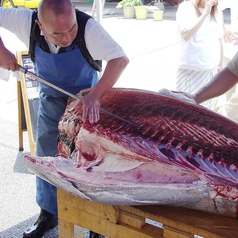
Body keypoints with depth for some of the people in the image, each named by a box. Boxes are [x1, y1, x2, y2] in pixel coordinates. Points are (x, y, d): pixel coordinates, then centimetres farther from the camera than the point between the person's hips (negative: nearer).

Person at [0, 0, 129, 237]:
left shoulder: (88, 27, -35)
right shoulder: (26, 21, -26)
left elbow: (120, 59, -42)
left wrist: (94, 96, -53)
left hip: (87, 98, -3)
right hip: (51, 99, 3)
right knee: (46, 155, 10)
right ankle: (48, 214, 29)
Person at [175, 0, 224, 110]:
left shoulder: (217, 13, 7)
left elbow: (219, 41, 13)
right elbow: (186, 35, -21)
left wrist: (221, 66, 14)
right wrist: (205, 13, -24)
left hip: (212, 69, 5)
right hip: (190, 69, -4)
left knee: (207, 108, 8)